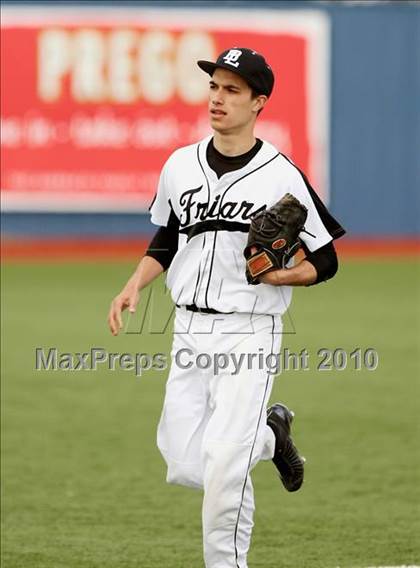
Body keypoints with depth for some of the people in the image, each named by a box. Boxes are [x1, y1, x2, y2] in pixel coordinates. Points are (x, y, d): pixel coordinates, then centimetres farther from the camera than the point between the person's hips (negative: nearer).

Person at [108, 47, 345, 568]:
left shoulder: (282, 176, -9)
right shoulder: (181, 165, 6)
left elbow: (325, 261, -3)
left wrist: (282, 275, -21)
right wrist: (135, 285, 5)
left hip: (248, 333, -5)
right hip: (189, 332, 5)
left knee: (224, 466, -14)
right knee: (184, 469, 4)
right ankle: (269, 434, 32)